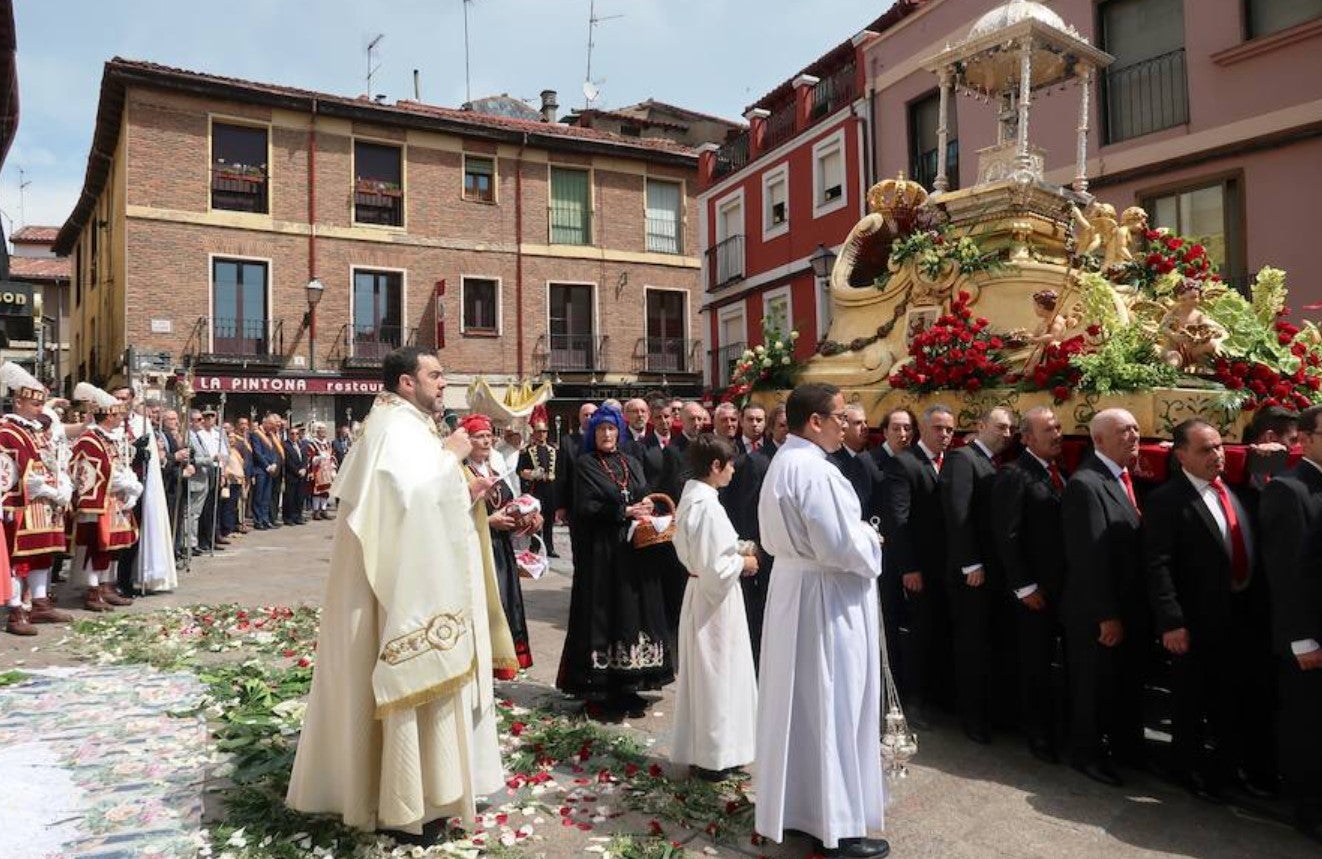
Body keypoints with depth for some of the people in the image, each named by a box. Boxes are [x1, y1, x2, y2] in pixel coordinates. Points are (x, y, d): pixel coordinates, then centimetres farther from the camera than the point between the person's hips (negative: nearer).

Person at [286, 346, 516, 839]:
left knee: (421, 678, 17)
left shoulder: (408, 427, 16)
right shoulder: (394, 429, -16)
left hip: (421, 583, 11)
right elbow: (413, 495, -29)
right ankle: (406, 801, 8)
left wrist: (465, 493, 10)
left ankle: (416, 786, 29)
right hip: (403, 586, -11)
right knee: (410, 681, -3)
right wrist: (450, 456, -16)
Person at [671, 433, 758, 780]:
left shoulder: (690, 498, 6)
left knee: (704, 674, 18)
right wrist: (742, 562, -9)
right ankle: (714, 756, 18)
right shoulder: (708, 507, -24)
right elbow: (714, 569, -25)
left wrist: (736, 552, 9)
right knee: (716, 676, 4)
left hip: (700, 592, 10)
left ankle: (700, 749, 31)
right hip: (715, 599, -10)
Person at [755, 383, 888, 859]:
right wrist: (870, 539, -5)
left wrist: (857, 535, 13)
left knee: (799, 702, 17)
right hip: (825, 597, -10)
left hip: (792, 585, 10)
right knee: (829, 706, 1)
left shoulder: (783, 461, 9)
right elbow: (840, 547, -26)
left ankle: (795, 801, 30)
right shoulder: (815, 470, -23)